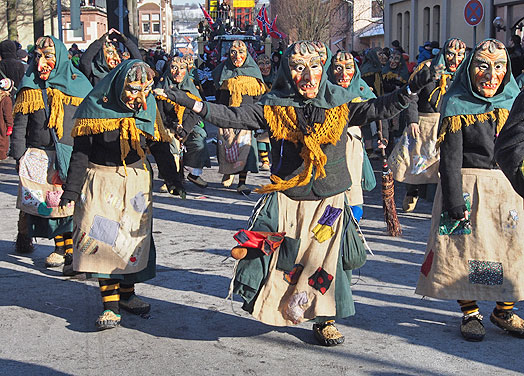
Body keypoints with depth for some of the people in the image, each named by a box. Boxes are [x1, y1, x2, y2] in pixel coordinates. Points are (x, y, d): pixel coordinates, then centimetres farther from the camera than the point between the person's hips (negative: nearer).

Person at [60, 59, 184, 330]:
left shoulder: (148, 107, -1)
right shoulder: (96, 105, -11)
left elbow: (159, 147, 10)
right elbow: (80, 152, -8)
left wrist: (173, 180, 10)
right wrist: (71, 191, -10)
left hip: (136, 179, 4)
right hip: (101, 180, -3)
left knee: (134, 236, 7)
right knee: (104, 237, -9)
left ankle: (127, 294, 23)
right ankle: (110, 305, -6)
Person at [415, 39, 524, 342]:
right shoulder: (457, 106, -8)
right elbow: (450, 158, -12)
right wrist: (455, 202, -18)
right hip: (469, 186, -4)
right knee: (466, 246, 0)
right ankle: (470, 312, 17)